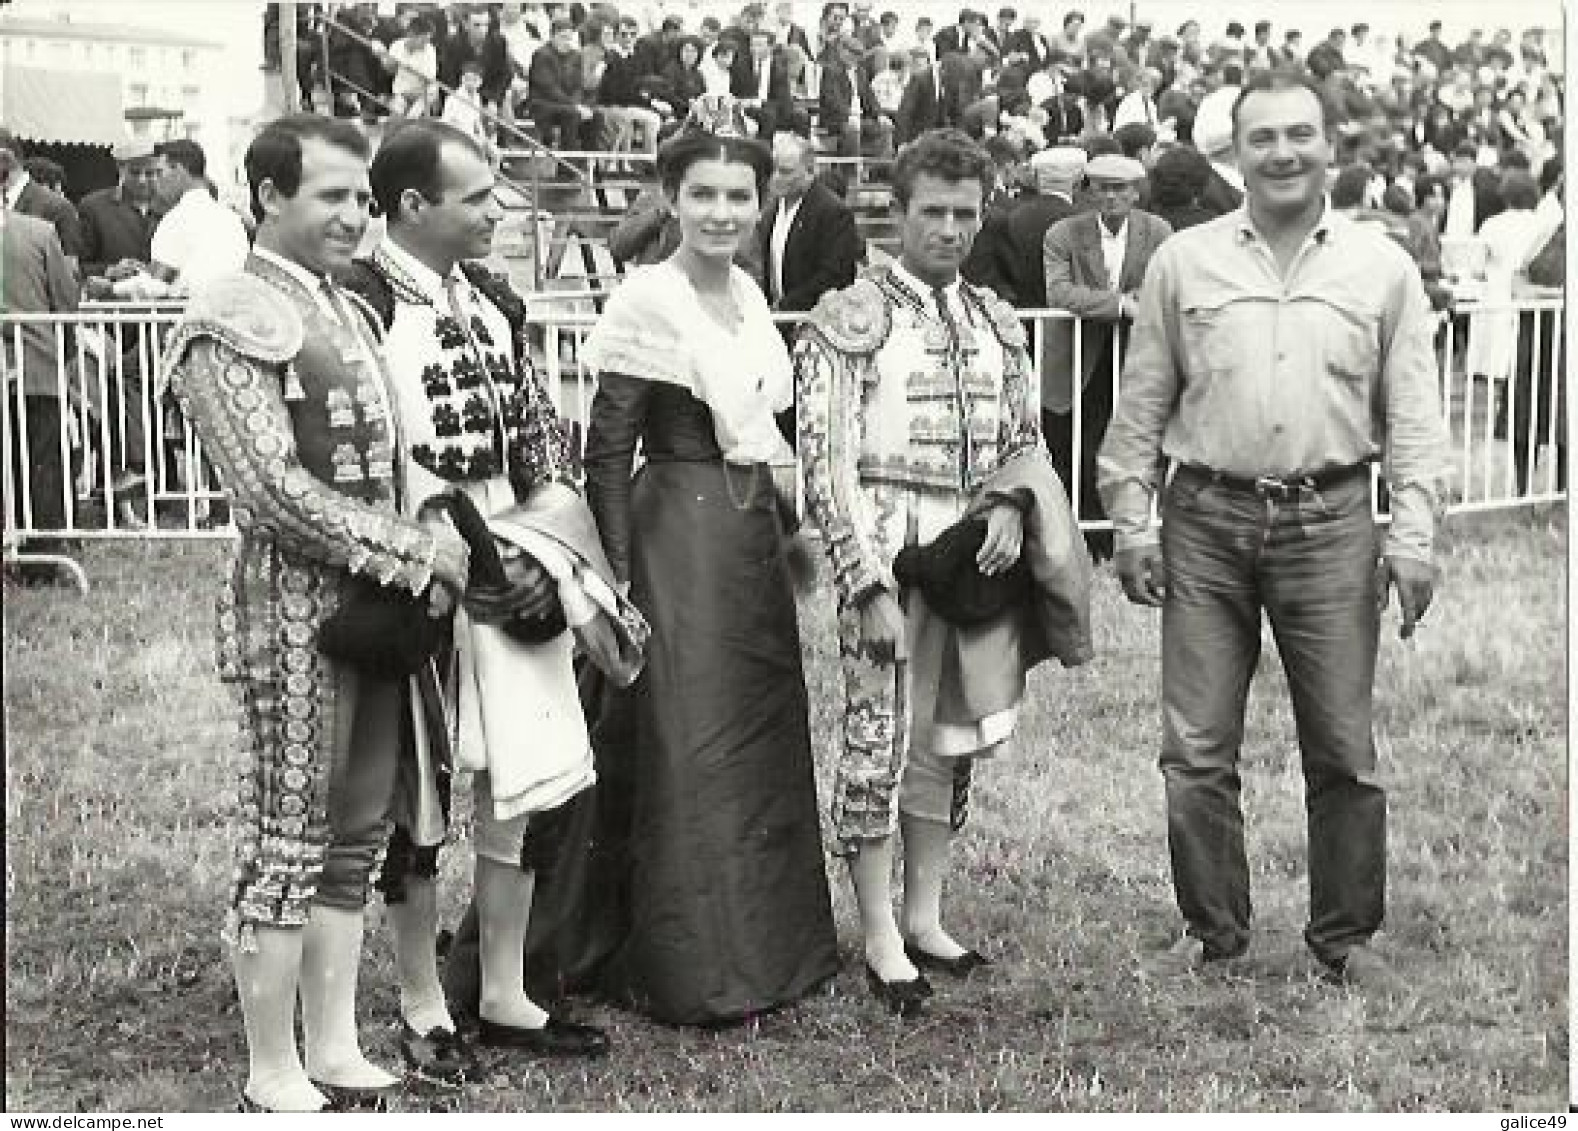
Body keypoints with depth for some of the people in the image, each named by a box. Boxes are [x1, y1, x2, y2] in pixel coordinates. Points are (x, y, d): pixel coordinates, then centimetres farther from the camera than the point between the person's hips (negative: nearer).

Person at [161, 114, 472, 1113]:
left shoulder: (352, 310, 16)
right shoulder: (233, 321, -9)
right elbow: (273, 489, -17)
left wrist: (433, 549, 1)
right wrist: (415, 553, -15)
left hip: (381, 601, 8)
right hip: (295, 606, -8)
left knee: (358, 833, 12)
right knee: (289, 844, -1)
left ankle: (336, 1045, 23)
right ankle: (275, 1076, 10)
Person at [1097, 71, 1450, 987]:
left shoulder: (1384, 269, 5)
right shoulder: (1183, 263, 5)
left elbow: (1413, 417, 5)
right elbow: (1141, 406, 8)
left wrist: (1413, 536, -3)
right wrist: (1133, 522, 3)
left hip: (1330, 524, 0)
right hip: (1206, 522, 1)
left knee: (1345, 748, 4)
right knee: (1197, 748, 4)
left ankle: (1347, 935, 20)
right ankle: (1213, 931, 19)